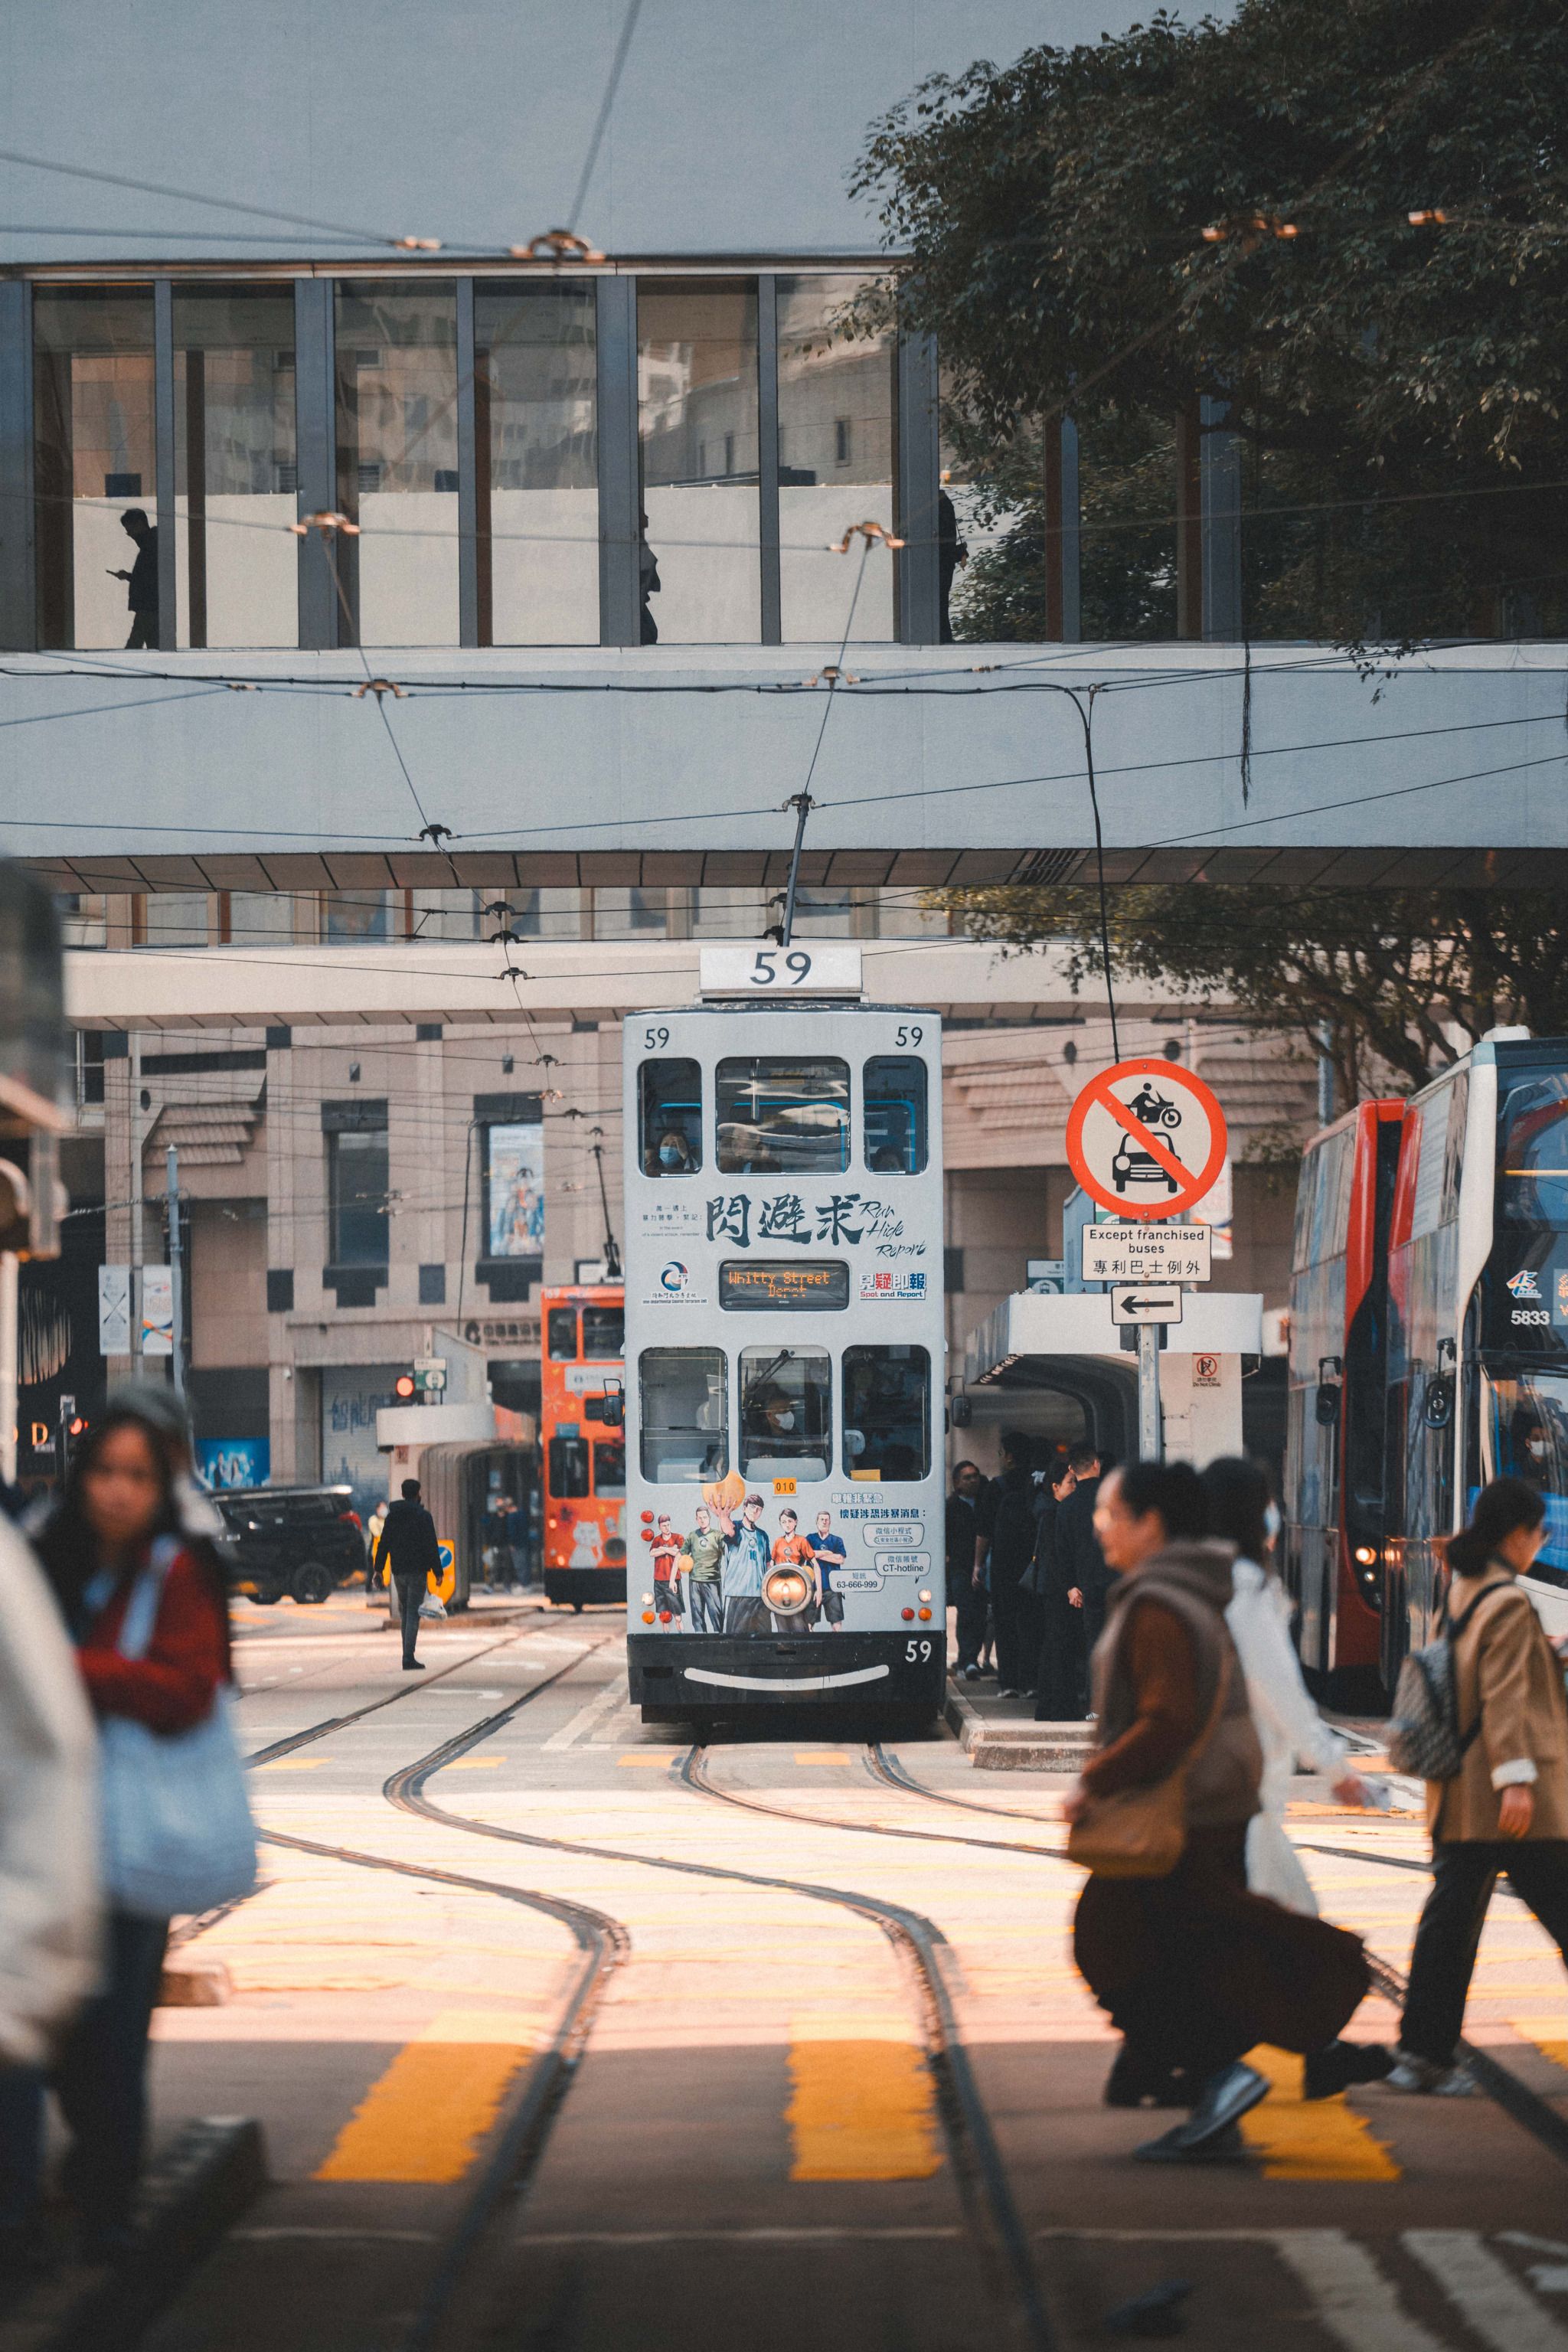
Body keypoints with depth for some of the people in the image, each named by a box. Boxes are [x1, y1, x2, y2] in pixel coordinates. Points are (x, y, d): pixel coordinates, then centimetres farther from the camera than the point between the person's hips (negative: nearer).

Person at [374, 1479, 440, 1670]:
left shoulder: (392, 1516, 8)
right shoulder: (423, 1516, -8)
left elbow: (383, 1544, 10)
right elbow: (431, 1546, -11)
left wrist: (378, 1570, 13)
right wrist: (437, 1572, -8)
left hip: (398, 1572, 5)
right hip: (417, 1571, -5)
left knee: (404, 1613, 16)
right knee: (413, 1613, -4)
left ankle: (408, 1655, 16)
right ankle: (408, 1658, -11)